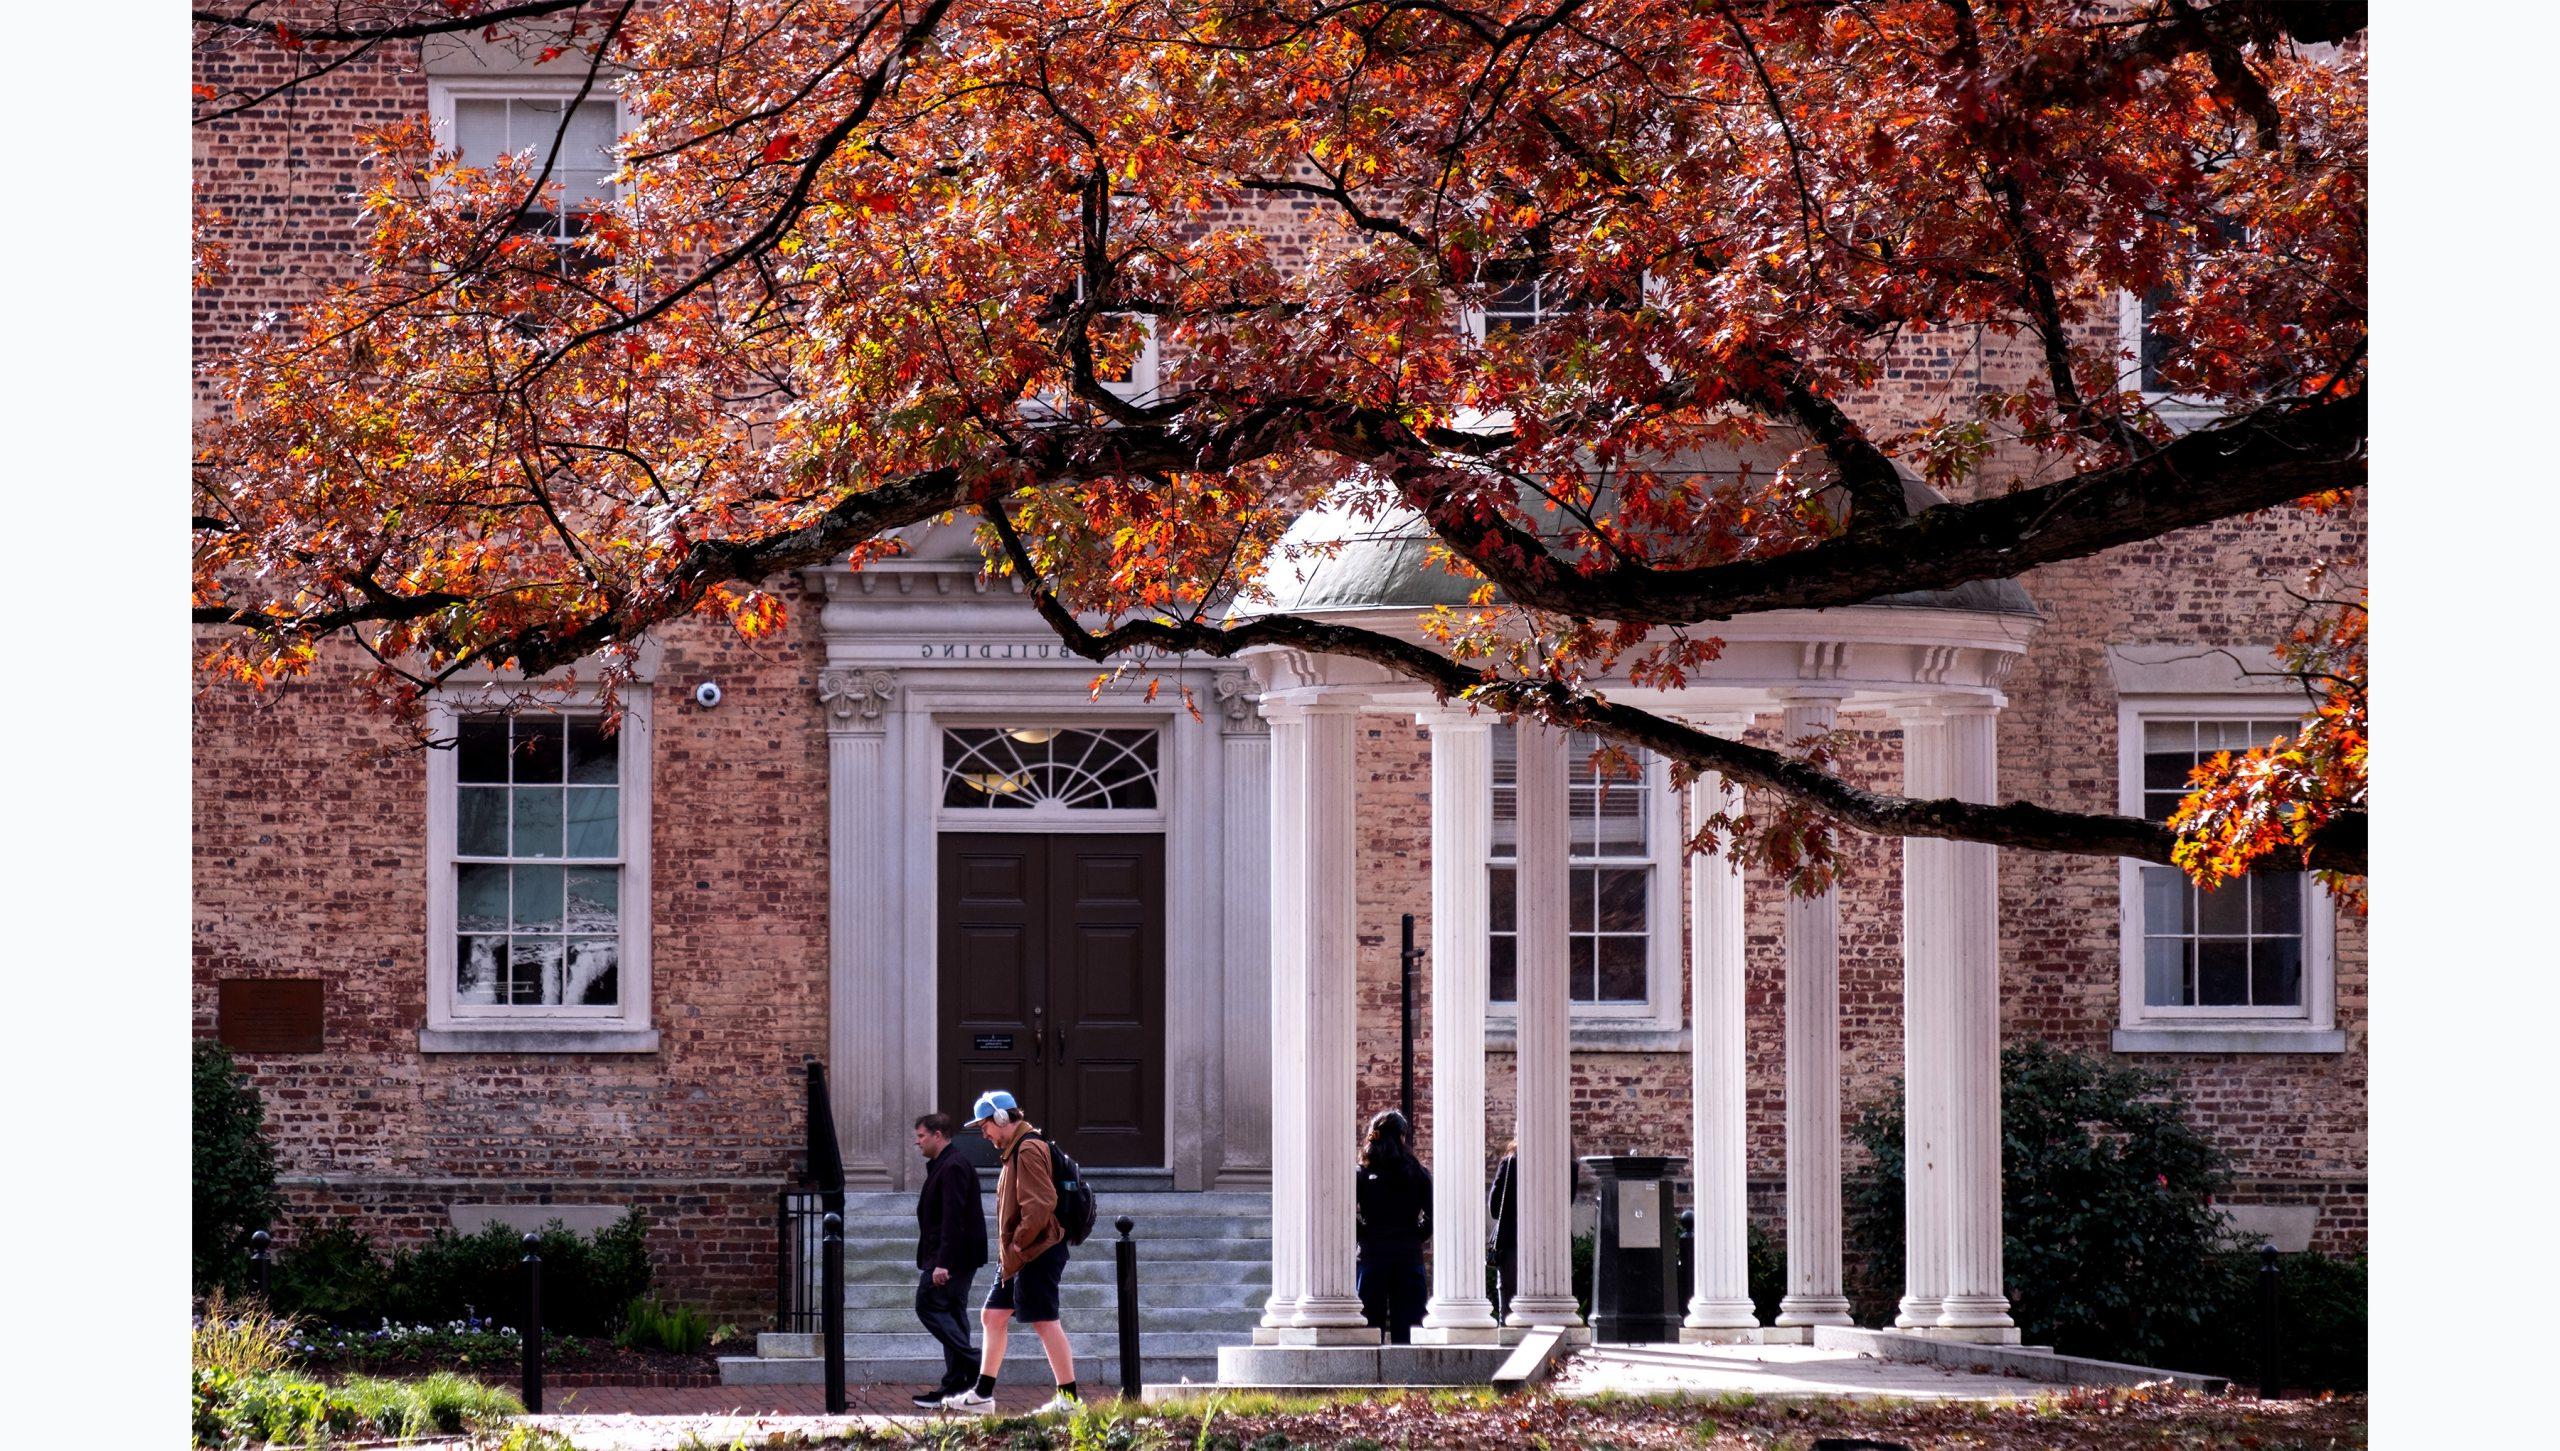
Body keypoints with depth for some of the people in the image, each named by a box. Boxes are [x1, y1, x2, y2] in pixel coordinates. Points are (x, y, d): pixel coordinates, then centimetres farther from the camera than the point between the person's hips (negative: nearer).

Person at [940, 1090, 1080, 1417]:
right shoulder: (1014, 1151, 17)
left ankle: (1069, 1398, -3)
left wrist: (1019, 1242, -17)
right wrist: (1011, 1247, 15)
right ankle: (982, 1395, 18)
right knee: (993, 1317, 13)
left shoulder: (1029, 1150, -16)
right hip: (1016, 1256, 11)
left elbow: (1040, 1205, -24)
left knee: (1045, 1323, -7)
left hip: (1036, 1253, -11)